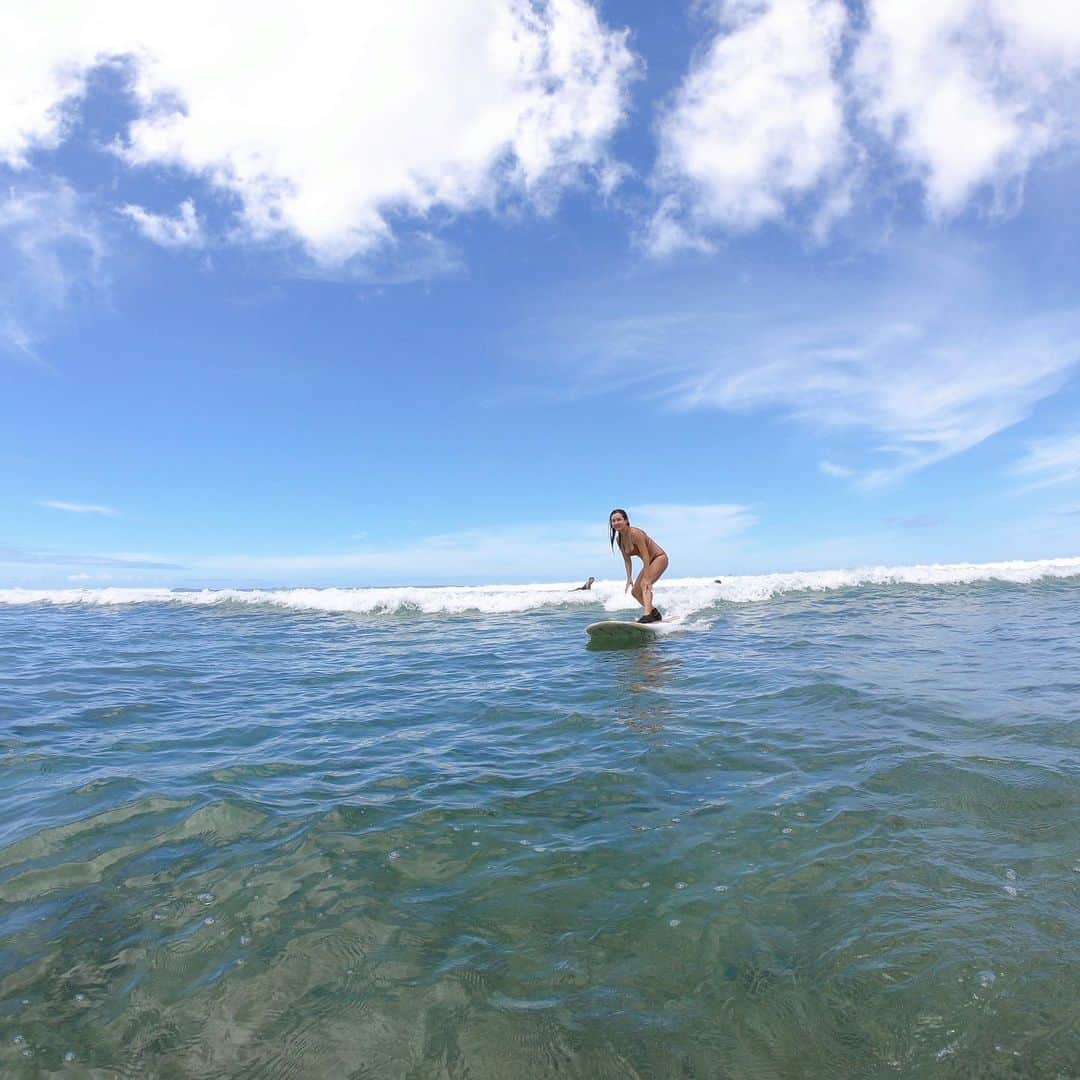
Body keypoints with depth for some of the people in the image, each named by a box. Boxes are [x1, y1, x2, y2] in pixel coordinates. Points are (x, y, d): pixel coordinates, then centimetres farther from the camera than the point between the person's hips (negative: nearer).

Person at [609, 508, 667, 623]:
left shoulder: (635, 534, -27)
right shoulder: (620, 539, -3)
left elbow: (645, 556, -30)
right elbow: (627, 560, 2)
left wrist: (646, 578, -33)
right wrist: (629, 579, -6)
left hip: (659, 558, -9)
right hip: (649, 562, 9)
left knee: (645, 585, -31)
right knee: (635, 592, 10)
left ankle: (647, 615, -43)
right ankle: (655, 613, 25)